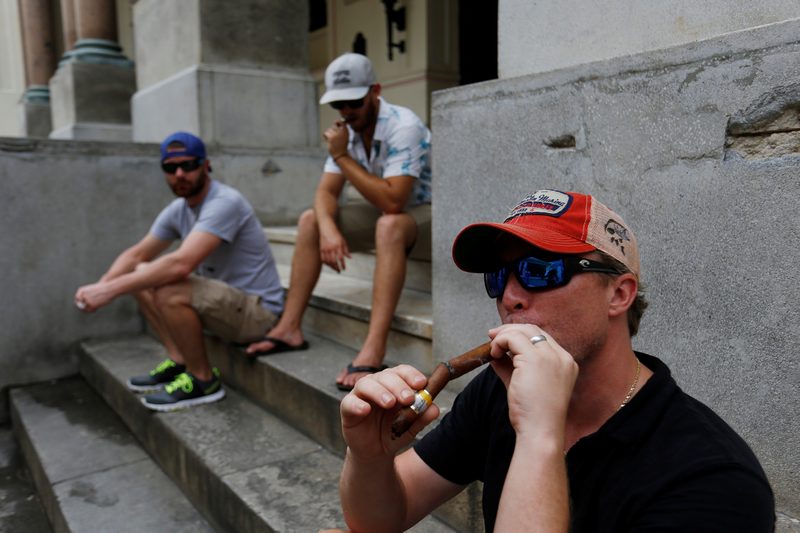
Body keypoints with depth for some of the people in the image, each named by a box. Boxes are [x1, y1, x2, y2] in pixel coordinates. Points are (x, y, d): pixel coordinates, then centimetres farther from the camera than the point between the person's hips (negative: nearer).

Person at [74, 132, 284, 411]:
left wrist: (112, 289, -30)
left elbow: (181, 264, -34)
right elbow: (136, 255, 11)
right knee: (142, 275, 8)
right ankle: (179, 361, 10)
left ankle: (203, 380, -9)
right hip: (224, 294, 9)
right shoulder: (178, 209, 5)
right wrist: (100, 286, -8)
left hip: (257, 308, -9)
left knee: (168, 292, -29)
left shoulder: (225, 202, -22)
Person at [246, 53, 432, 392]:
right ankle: (290, 329, -4)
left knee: (390, 225, -39)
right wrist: (328, 229, -25)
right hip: (383, 215, 7)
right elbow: (326, 192, -4)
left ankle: (373, 351, -43)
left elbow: (392, 202, -34)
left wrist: (342, 156, -28)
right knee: (310, 220, -3)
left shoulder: (403, 127, -24)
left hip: (426, 212, -7)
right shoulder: (347, 130, -2)